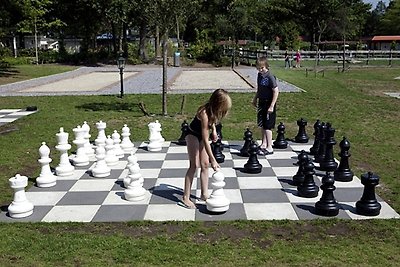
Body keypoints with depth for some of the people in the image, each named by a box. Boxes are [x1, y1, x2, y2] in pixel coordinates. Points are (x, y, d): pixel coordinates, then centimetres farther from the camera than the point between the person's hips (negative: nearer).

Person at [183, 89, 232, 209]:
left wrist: (214, 130, -6)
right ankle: (186, 197, -3)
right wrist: (213, 160, -34)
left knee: (205, 164, 6)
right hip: (193, 135, -7)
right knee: (194, 165, -9)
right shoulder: (204, 113, -37)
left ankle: (204, 194, 14)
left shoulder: (213, 111, -16)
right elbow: (205, 140, -36)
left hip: (202, 134, 7)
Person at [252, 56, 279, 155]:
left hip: (269, 104, -8)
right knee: (262, 125, 14)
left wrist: (272, 106, -20)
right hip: (261, 103, 8)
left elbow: (276, 91, -19)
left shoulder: (270, 77, -18)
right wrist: (255, 99, 23)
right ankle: (263, 144, 26)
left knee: (267, 126, -4)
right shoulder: (260, 75, 6)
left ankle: (269, 148, 3)